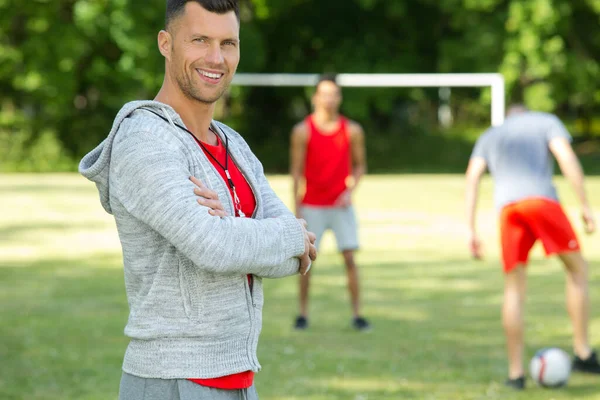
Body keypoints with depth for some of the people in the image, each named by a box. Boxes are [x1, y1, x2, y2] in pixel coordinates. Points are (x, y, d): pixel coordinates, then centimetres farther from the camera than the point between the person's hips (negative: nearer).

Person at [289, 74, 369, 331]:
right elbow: (296, 170, -1)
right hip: (312, 206, -1)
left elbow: (359, 165, 10)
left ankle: (356, 314, -1)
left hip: (341, 204, 1)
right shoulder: (302, 131, -3)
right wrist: (296, 207, -5)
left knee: (350, 258, -6)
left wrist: (351, 191, -8)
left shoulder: (352, 130, 1)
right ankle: (303, 313, 9)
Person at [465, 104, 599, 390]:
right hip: (542, 200, -3)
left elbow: (472, 177, 15)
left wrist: (471, 231, 9)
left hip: (507, 207, 3)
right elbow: (566, 156, 4)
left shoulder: (490, 136, 31)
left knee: (514, 288, 8)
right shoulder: (546, 122, 23)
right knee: (577, 269, 13)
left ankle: (515, 373, 3)